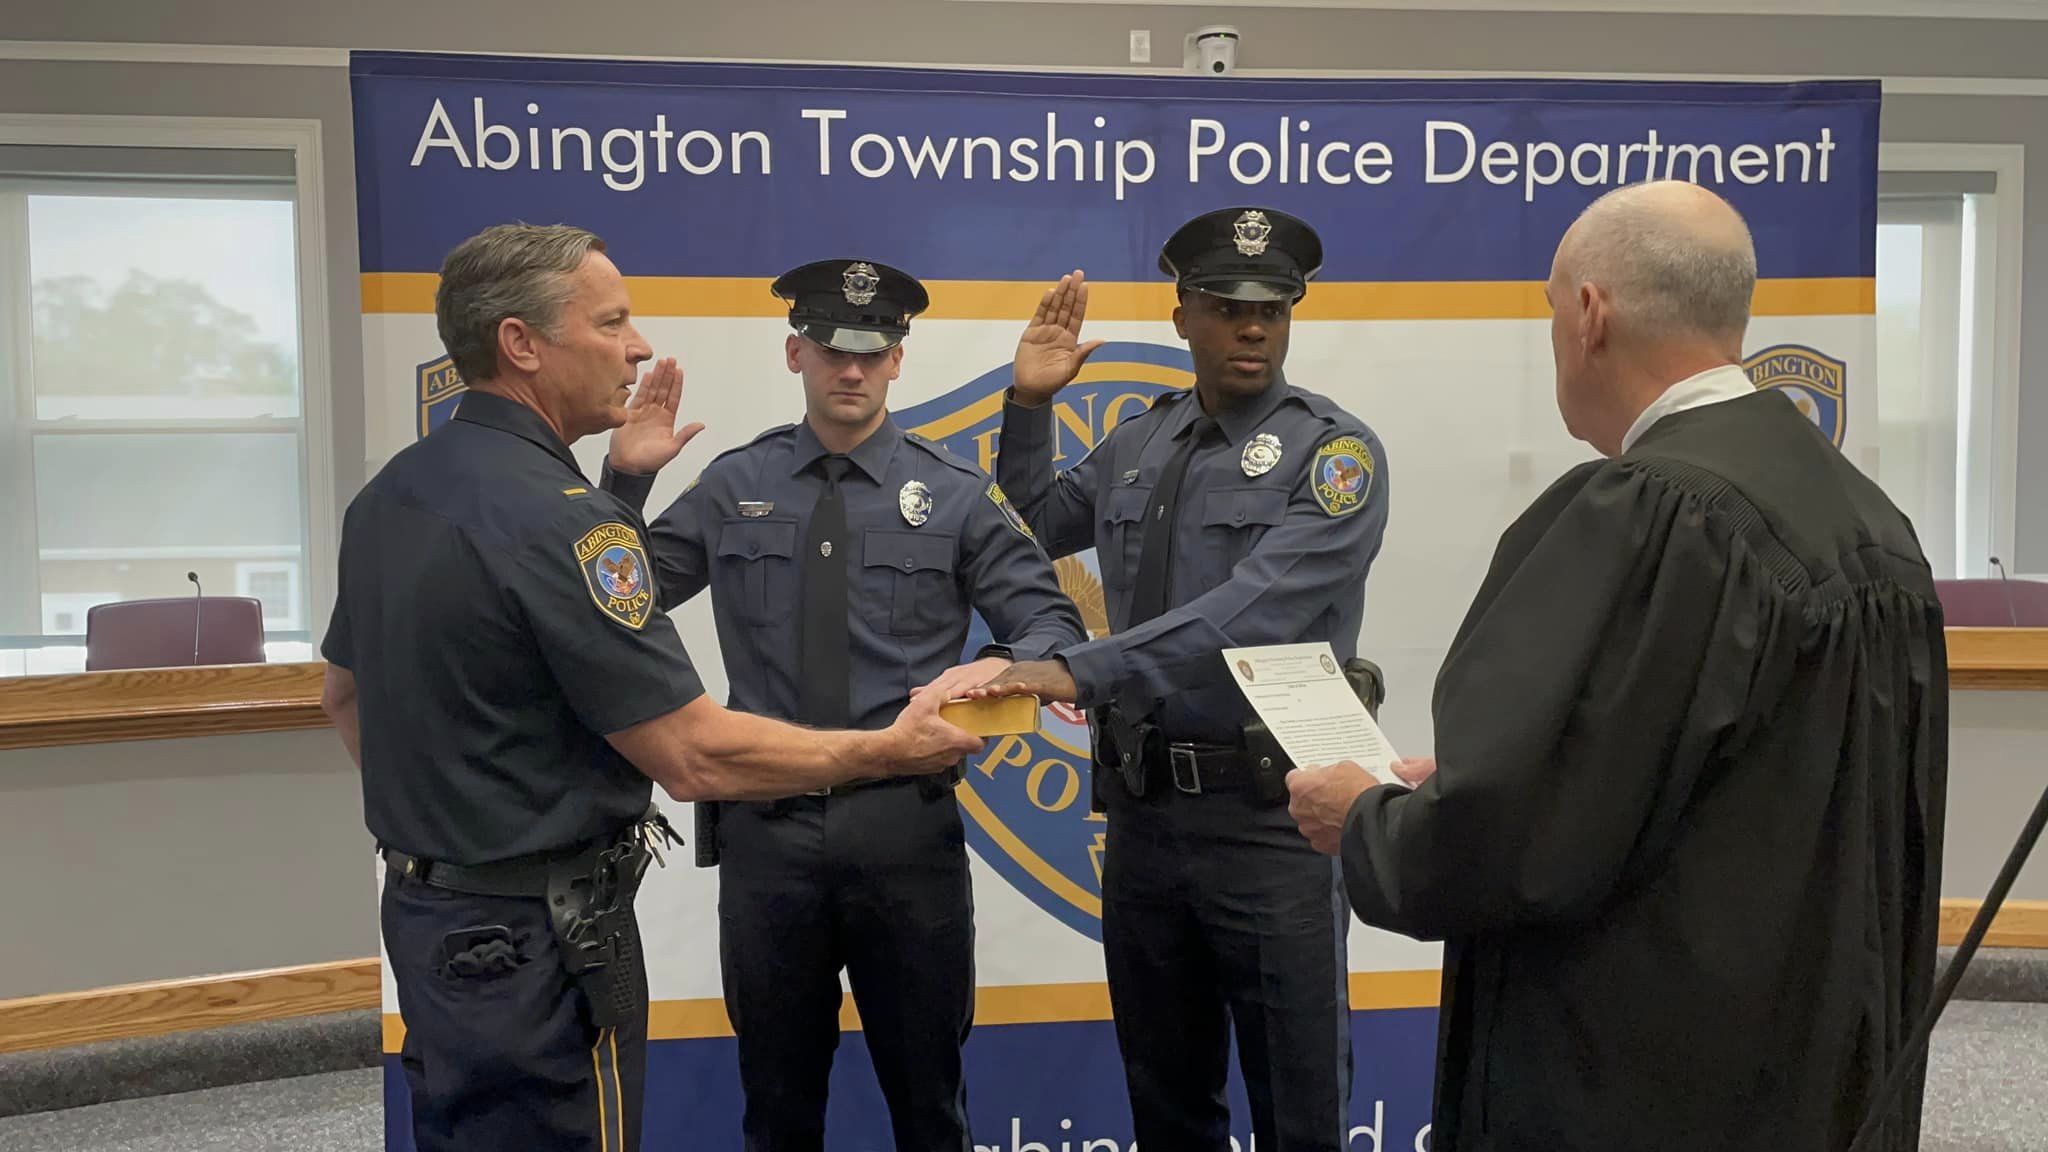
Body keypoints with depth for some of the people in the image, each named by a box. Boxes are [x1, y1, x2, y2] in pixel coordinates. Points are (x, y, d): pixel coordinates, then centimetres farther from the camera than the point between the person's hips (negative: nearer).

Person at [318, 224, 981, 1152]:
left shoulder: (388, 494, 5)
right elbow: (693, 755, -24)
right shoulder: (554, 518, -24)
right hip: (535, 936, -9)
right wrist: (890, 750, -14)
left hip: (422, 907, 9)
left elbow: (344, 693, 17)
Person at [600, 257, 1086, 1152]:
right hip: (765, 827, 2)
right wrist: (627, 478, -6)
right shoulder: (733, 488, 4)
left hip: (907, 827, -1)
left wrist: (996, 664, -23)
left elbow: (1053, 623, -1)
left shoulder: (954, 494, -1)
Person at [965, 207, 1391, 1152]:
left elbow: (1254, 612, -24)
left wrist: (1081, 671, -31)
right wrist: (1029, 402, 12)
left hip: (1267, 817, -5)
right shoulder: (1135, 445, 9)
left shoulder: (1333, 451, -9)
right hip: (1141, 807, 5)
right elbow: (1035, 527, 25)